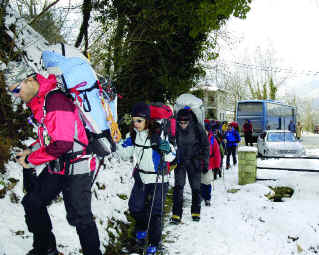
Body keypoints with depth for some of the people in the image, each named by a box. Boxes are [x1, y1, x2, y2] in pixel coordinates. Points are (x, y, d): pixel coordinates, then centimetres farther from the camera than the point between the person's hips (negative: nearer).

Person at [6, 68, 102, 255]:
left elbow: (62, 144, -27)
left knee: (80, 217, -4)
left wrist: (31, 160, -16)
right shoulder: (38, 104, 10)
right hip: (56, 168, 10)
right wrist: (31, 151, 6)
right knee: (32, 202, 15)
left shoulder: (55, 101, -22)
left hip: (75, 169, -10)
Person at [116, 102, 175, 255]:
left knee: (154, 212, -2)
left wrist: (167, 149, -30)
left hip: (158, 179, -5)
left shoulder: (158, 134, -17)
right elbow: (125, 153, 12)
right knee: (135, 207, 8)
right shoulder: (133, 135, 0)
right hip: (141, 178, 6)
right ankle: (141, 230, 38)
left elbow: (171, 156, -9)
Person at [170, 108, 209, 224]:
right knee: (178, 187, -7)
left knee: (196, 187, 8)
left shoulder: (197, 128, -14)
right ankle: (176, 214, -2)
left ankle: (196, 212, 24)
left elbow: (205, 146, -3)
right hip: (179, 162, 0)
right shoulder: (175, 128, -12)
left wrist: (205, 163, -2)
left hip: (194, 162, 0)